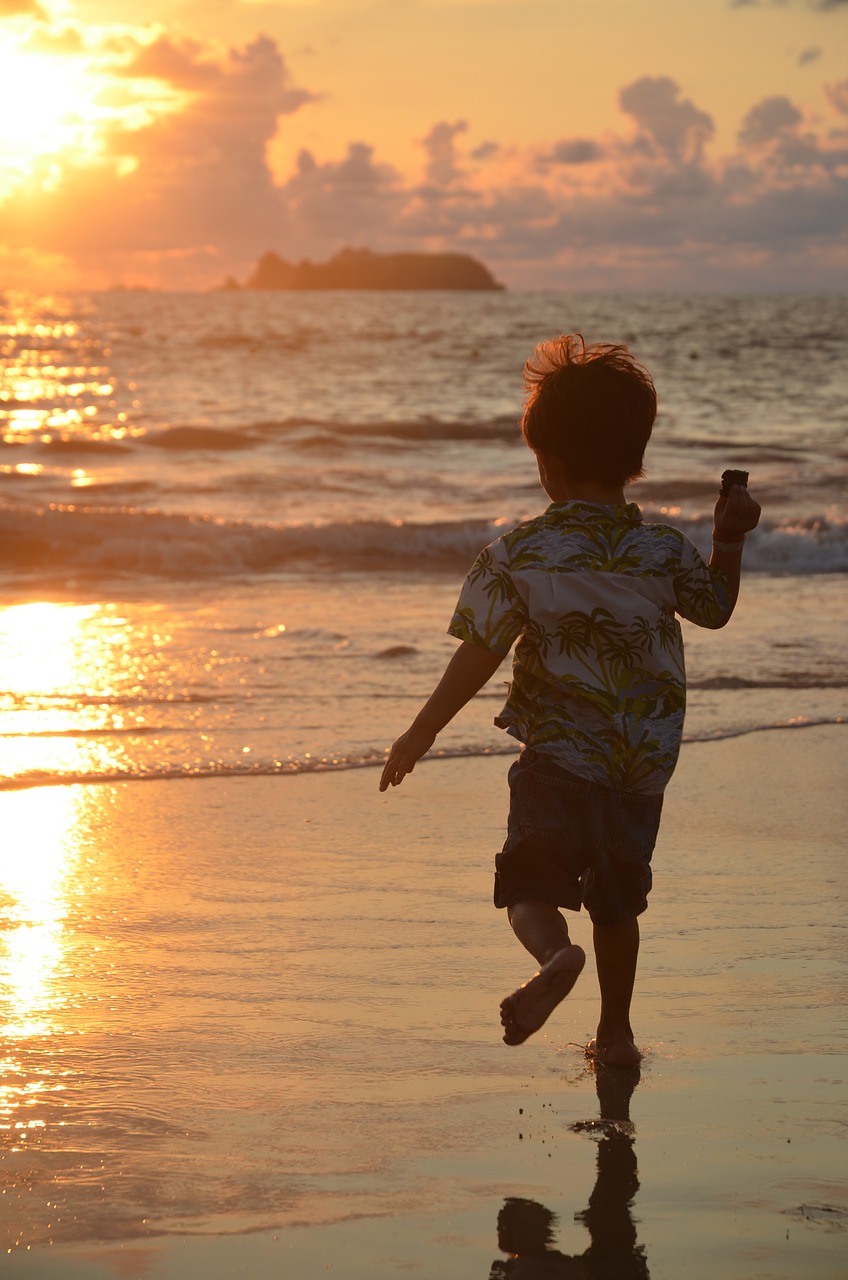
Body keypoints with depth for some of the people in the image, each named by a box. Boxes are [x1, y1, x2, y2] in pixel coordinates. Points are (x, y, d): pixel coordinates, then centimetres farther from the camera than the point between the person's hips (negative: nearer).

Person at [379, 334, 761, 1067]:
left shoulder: (518, 556, -11)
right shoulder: (668, 552, -3)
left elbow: (478, 657, -13)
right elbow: (717, 609, 15)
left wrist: (421, 734, -7)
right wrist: (731, 540, 24)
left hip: (557, 756, -3)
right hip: (643, 761, 4)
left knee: (531, 884, -2)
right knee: (617, 897, 19)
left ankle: (554, 951, -35)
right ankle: (616, 1029, 26)